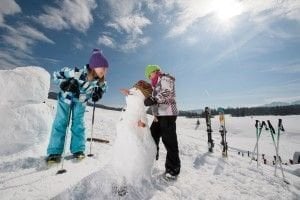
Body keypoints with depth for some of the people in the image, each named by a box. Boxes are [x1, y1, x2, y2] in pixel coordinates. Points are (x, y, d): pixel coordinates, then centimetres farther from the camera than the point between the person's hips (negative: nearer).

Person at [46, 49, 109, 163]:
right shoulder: (78, 73, -36)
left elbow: (102, 87, 2)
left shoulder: (101, 80, -22)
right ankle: (55, 152, 4)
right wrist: (66, 84, -37)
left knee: (79, 124, -2)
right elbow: (57, 74, -22)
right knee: (61, 123, -4)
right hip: (66, 97, -2)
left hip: (81, 101, 3)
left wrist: (98, 94, -16)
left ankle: (78, 150, 8)